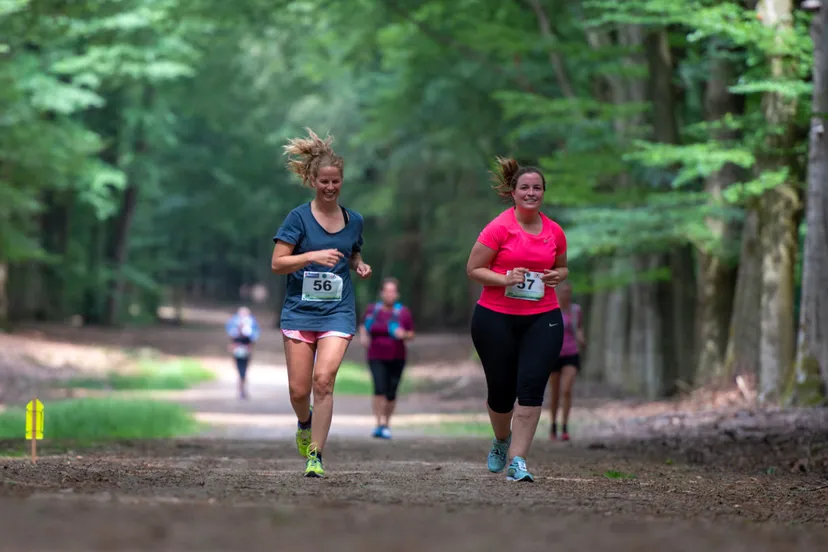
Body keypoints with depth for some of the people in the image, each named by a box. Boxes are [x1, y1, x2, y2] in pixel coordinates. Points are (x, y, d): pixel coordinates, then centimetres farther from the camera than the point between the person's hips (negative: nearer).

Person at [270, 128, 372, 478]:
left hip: (337, 311, 1)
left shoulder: (353, 220, 7)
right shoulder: (299, 217, -4)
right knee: (299, 390, 0)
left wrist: (360, 266, 2)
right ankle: (305, 423, 36)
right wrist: (313, 256, -22)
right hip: (300, 309, -1)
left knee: (323, 379, -18)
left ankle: (315, 455, -10)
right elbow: (277, 264, -8)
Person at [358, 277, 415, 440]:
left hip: (396, 359, 1)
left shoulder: (404, 313, -1)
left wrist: (404, 335, -17)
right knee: (380, 389, -20)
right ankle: (380, 424, -20)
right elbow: (363, 326, 18)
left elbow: (411, 335, 5)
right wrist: (363, 336, -3)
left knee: (391, 394, 4)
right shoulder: (372, 310, 2)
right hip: (376, 358, -1)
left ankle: (387, 424, 25)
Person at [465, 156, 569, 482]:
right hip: (495, 318, -2)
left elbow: (562, 267, 23)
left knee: (531, 385, -15)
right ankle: (502, 440, 40)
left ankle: (517, 460, -11)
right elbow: (473, 269, -5)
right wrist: (505, 279, -20)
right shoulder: (499, 228, -7)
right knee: (501, 390, 7)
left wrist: (557, 275, -1)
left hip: (542, 319, 2)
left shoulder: (555, 232, 6)